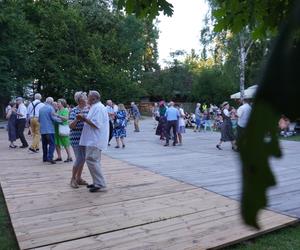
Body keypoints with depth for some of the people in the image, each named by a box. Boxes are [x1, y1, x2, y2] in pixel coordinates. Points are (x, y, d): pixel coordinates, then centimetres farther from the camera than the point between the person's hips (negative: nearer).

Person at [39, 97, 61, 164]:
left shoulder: (41, 109, 13)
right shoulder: (50, 108, -9)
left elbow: (39, 119, 19)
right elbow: (54, 118, -15)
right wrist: (60, 119, -1)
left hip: (42, 129, 7)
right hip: (49, 129, -7)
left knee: (44, 144, 14)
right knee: (52, 144, -6)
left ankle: (45, 158, 19)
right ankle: (50, 157, -17)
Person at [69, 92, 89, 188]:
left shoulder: (88, 109, 8)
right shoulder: (74, 110, -9)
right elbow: (71, 126, -14)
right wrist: (77, 119, -29)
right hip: (76, 138, -6)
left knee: (83, 159, 11)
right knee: (79, 159, -8)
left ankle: (79, 178, 24)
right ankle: (73, 179, 9)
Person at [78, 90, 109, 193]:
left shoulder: (98, 107, -15)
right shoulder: (96, 107, 18)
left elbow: (96, 124, -22)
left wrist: (84, 119, -18)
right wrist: (85, 119, 15)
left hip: (95, 140, -11)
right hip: (93, 139, 11)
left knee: (91, 160, -11)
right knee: (94, 160, 15)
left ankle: (100, 185, -8)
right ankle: (98, 182, 23)